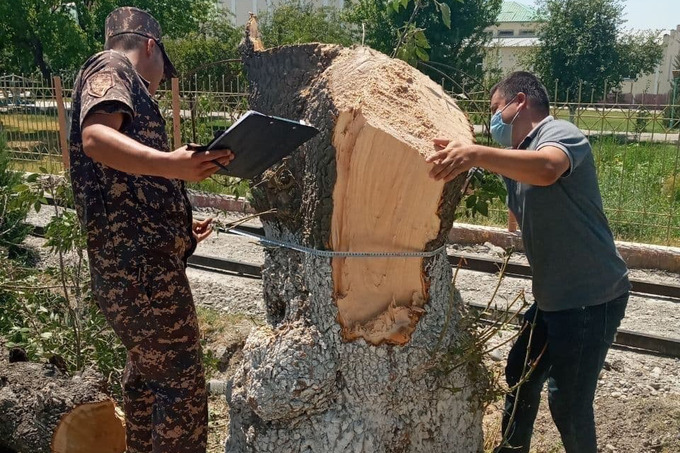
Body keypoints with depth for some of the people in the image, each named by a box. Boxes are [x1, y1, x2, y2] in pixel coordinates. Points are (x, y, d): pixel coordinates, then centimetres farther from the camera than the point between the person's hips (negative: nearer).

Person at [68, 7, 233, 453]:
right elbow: (96, 137, -24)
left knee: (148, 374, 22)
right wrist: (166, 163, -38)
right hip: (141, 265, -11)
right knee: (182, 384, -5)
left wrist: (176, 227, 37)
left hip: (136, 262, 11)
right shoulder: (111, 68, -2)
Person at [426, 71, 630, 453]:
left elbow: (546, 169, -40)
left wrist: (476, 154, -52)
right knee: (521, 375, 20)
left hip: (592, 297, -9)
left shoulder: (560, 133, -16)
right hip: (554, 295, 10)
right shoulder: (518, 155, 14)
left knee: (568, 402, -1)